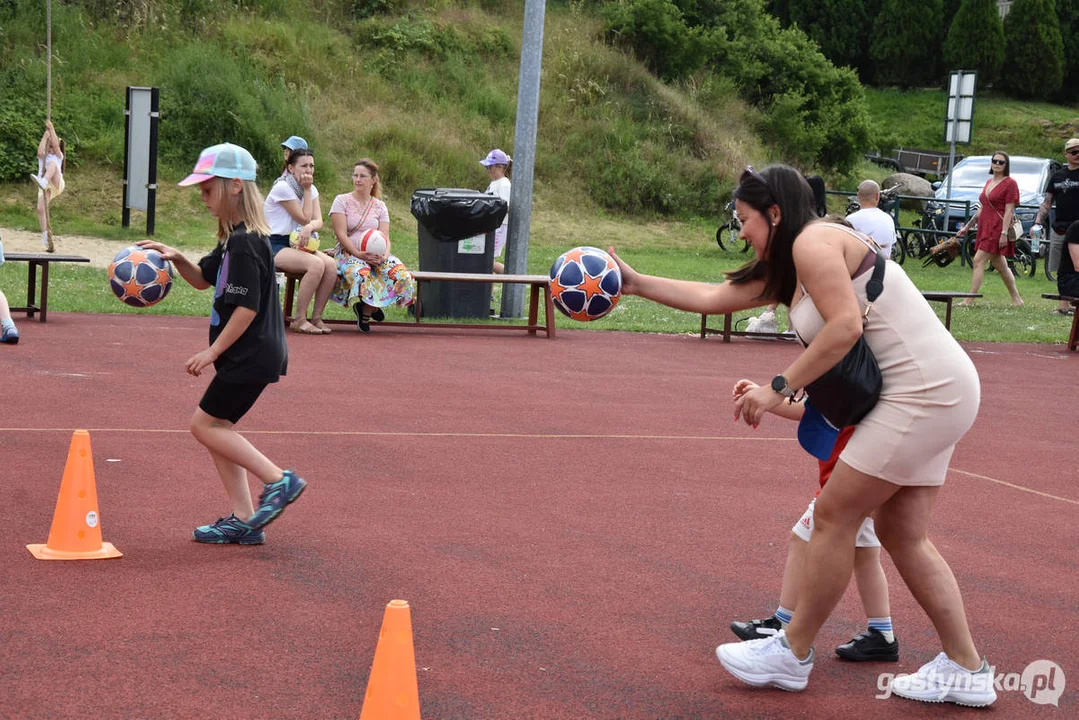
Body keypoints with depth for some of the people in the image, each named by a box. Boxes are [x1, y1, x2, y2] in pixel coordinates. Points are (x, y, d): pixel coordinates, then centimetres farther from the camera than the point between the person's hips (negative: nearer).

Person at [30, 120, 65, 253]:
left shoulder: (58, 156, 19)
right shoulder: (42, 157, 25)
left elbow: (55, 145, -2)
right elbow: (40, 152, 0)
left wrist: (51, 129, -1)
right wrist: (45, 136, 3)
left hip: (56, 185, -4)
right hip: (44, 188, 4)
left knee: (52, 164, -31)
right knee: (40, 209, -21)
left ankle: (42, 181, -62)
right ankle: (45, 235, -20)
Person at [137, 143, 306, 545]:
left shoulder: (245, 243, -19)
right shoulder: (235, 240, 13)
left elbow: (248, 308, -23)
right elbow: (204, 280, 23)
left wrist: (213, 352, -17)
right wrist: (176, 259, 5)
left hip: (252, 356, -10)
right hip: (249, 355, 10)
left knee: (206, 424, -4)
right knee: (218, 428, 12)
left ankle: (278, 481, -3)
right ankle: (243, 520, 14)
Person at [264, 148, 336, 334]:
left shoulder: (311, 190, 11)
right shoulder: (282, 188, -12)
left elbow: (318, 221, -2)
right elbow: (304, 218, -11)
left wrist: (309, 227, -26)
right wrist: (307, 190, -8)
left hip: (297, 243, 7)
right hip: (275, 245, -7)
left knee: (331, 264, -21)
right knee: (316, 264, -31)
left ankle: (317, 317, -13)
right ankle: (299, 320, -23)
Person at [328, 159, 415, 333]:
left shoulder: (379, 206, 15)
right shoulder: (342, 201, 4)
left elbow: (385, 237, 5)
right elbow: (341, 235, -6)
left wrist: (384, 255, -18)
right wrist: (359, 254, -21)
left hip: (375, 255, 4)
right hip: (348, 253, -4)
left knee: (402, 275, -25)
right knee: (361, 273, -40)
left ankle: (366, 312, -3)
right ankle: (367, 307, -5)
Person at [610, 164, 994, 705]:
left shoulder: (813, 241, -11)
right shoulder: (783, 272, 18)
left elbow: (845, 327, -22)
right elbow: (713, 297, 24)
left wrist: (780, 387, -19)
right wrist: (637, 284, 24)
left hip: (923, 391, -10)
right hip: (931, 396, 10)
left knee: (834, 515, -2)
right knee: (900, 534, 12)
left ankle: (792, 655, 10)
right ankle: (965, 671, 15)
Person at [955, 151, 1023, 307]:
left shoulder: (1010, 183, -7)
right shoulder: (989, 182, 17)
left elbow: (1009, 211, -13)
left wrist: (1004, 233, -20)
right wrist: (967, 227, 20)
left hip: (997, 228, -8)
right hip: (985, 227, 8)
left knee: (979, 260, -13)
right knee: (1000, 265, 11)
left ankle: (969, 300, -13)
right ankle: (1016, 299, 19)